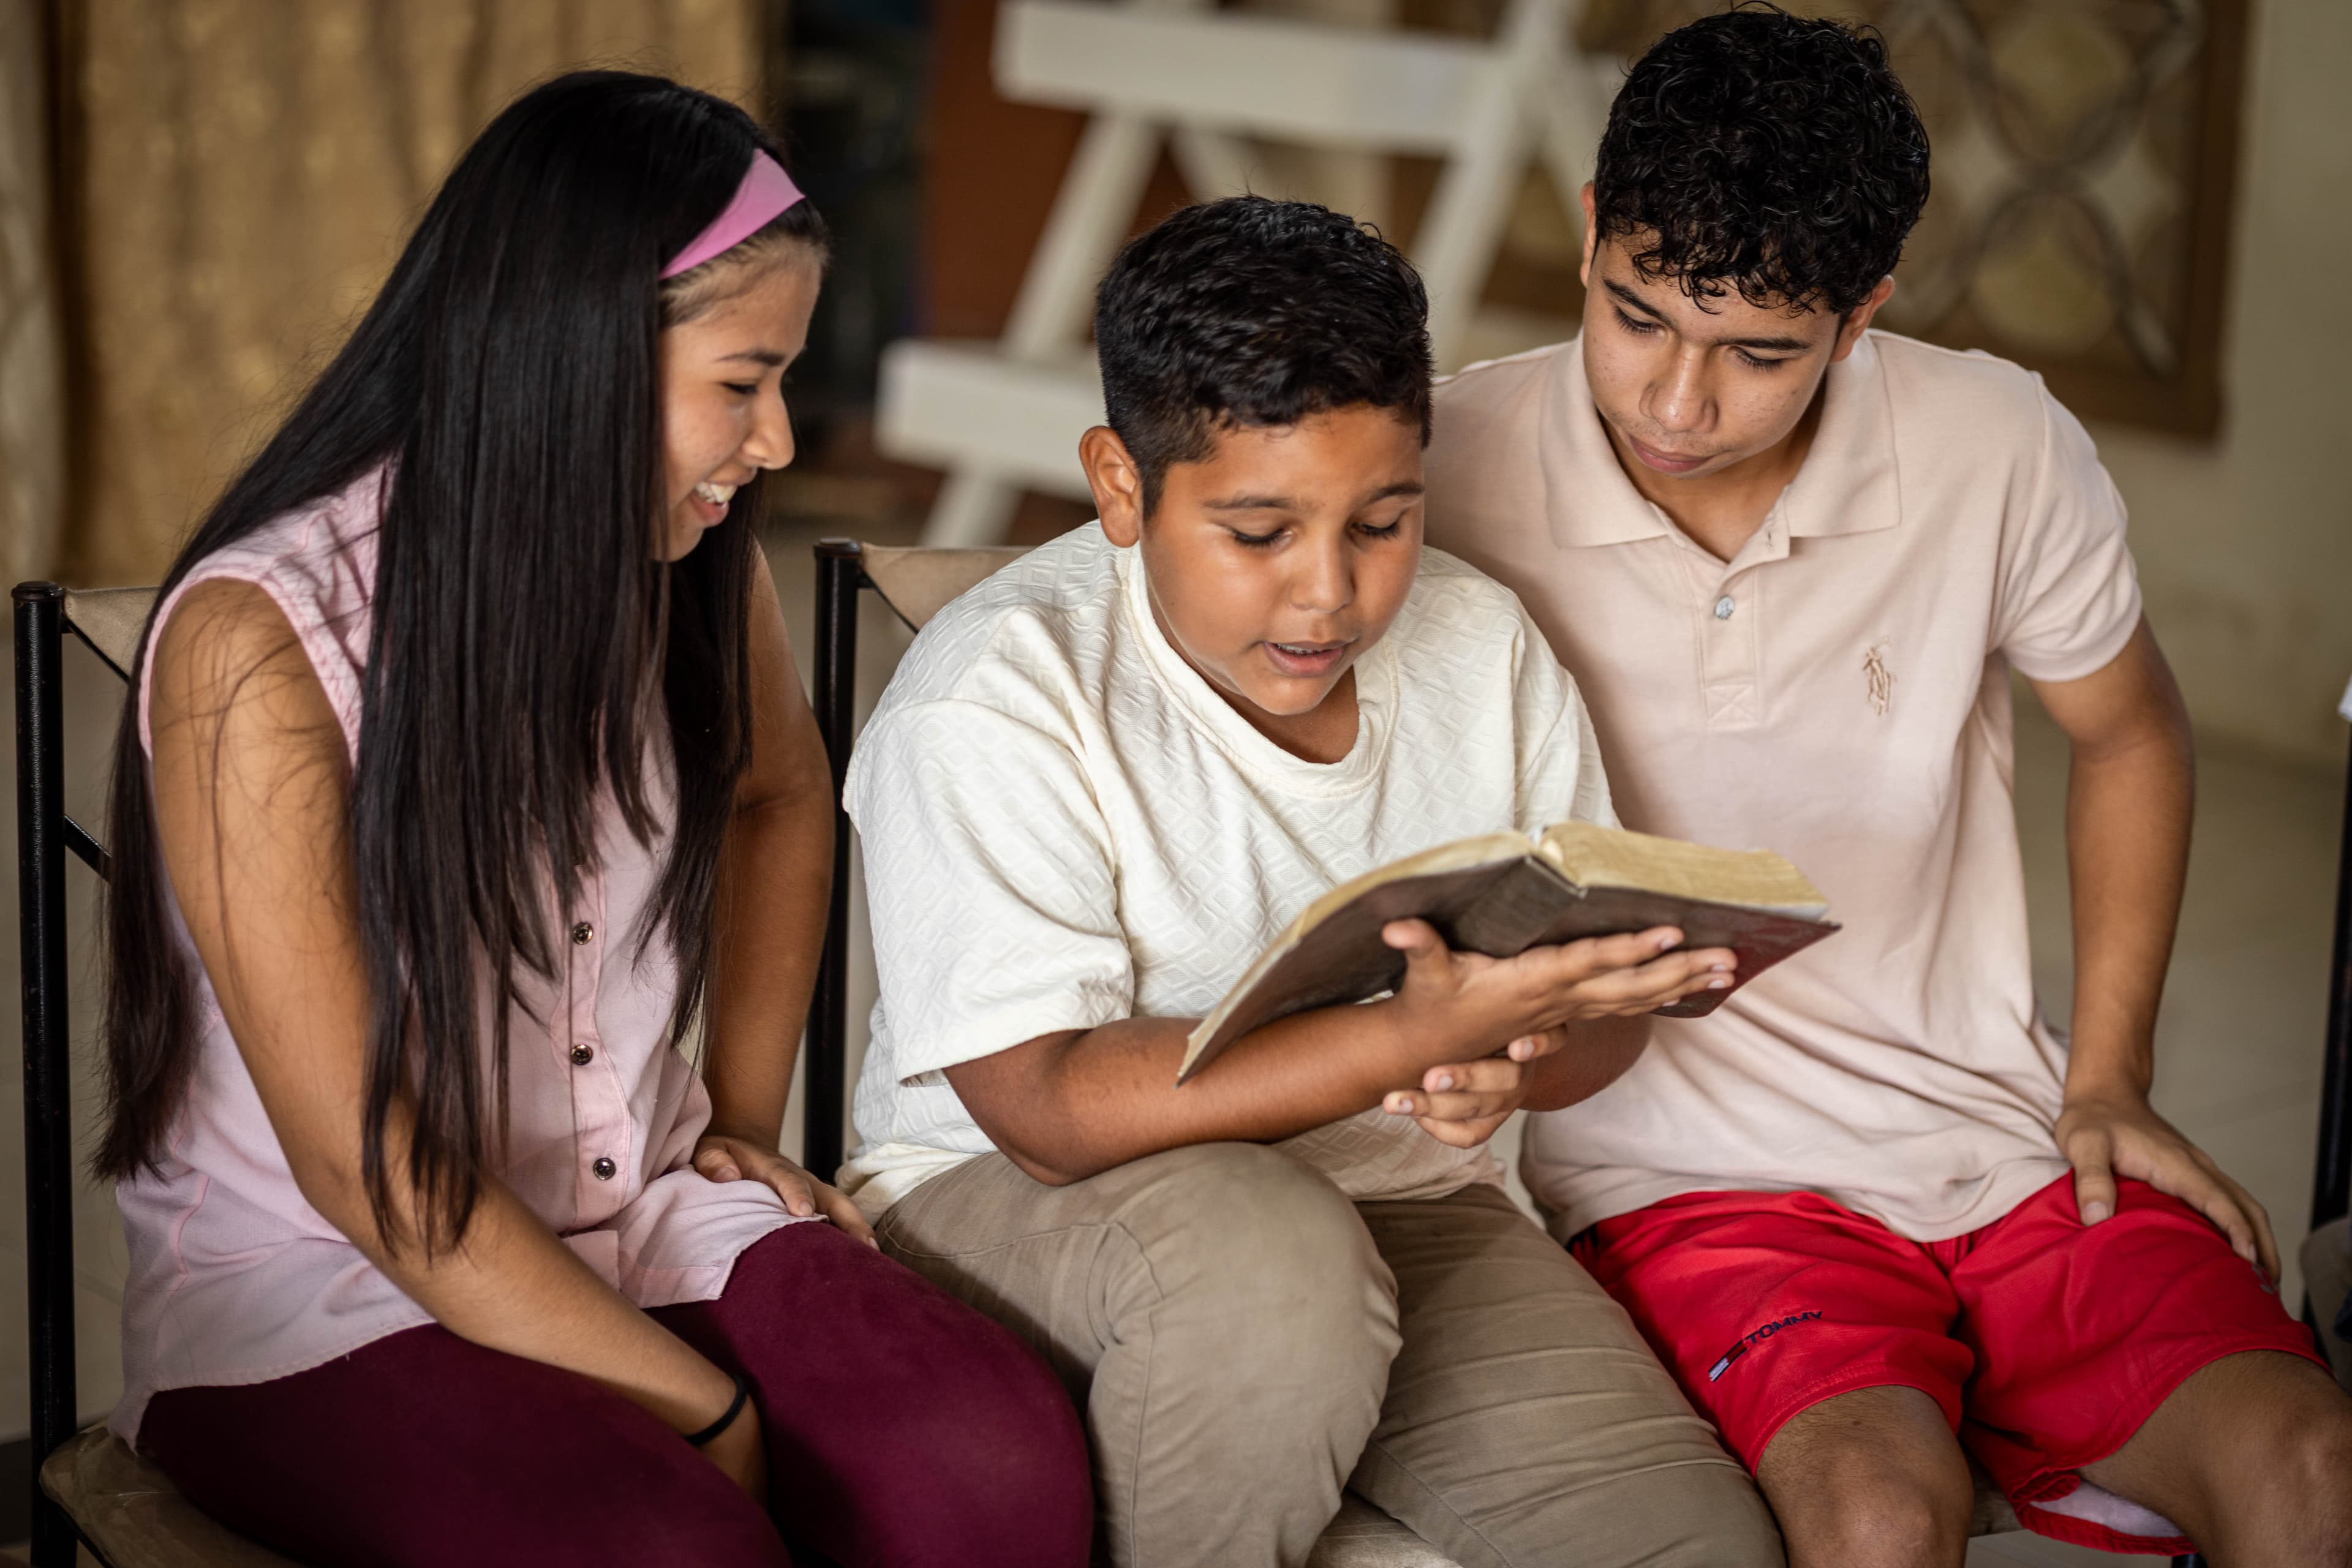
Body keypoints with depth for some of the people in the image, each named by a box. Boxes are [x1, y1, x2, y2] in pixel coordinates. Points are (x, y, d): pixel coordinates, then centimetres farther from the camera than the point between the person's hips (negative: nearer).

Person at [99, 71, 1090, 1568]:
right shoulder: (257, 644, -18)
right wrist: (711, 1412, -18)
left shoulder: (682, 559, 1)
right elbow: (360, 1166, -18)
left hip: (647, 1223, 5)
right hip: (317, 1296, -5)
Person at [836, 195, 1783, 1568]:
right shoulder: (995, 698, -17)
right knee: (1268, 1261, -38)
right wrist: (1425, 1033, -34)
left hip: (1392, 1198, 4)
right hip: (1011, 1204, -4)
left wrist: (1506, 1065, -20)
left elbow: (1596, 1016, 6)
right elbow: (1049, 1111, -25)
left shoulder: (1482, 648, 0)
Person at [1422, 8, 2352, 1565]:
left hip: (2000, 1140, 3)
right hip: (1687, 1174, -2)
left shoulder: (2000, 452, -3)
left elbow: (2129, 734, 16)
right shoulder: (1453, 471, -9)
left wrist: (2108, 1084, 11)